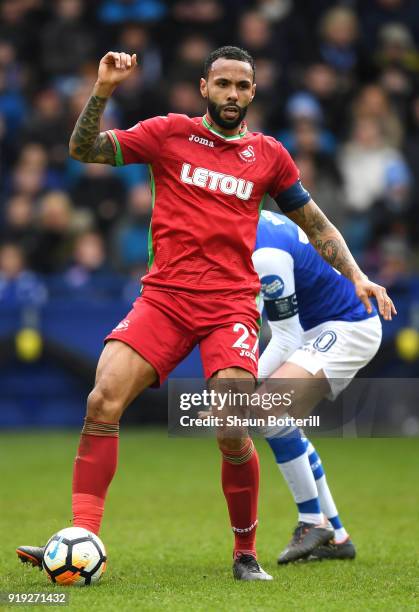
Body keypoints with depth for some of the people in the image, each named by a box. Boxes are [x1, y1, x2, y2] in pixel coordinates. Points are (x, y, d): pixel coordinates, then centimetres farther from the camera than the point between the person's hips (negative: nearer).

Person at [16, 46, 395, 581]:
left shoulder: (268, 155, 12)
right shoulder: (169, 133, 8)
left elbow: (316, 224, 22)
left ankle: (245, 555, 7)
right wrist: (103, 90, -11)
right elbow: (83, 150, 2)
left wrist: (356, 276, 12)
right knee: (103, 401, -18)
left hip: (230, 306, 0)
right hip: (163, 296, 0)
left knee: (233, 435, -15)